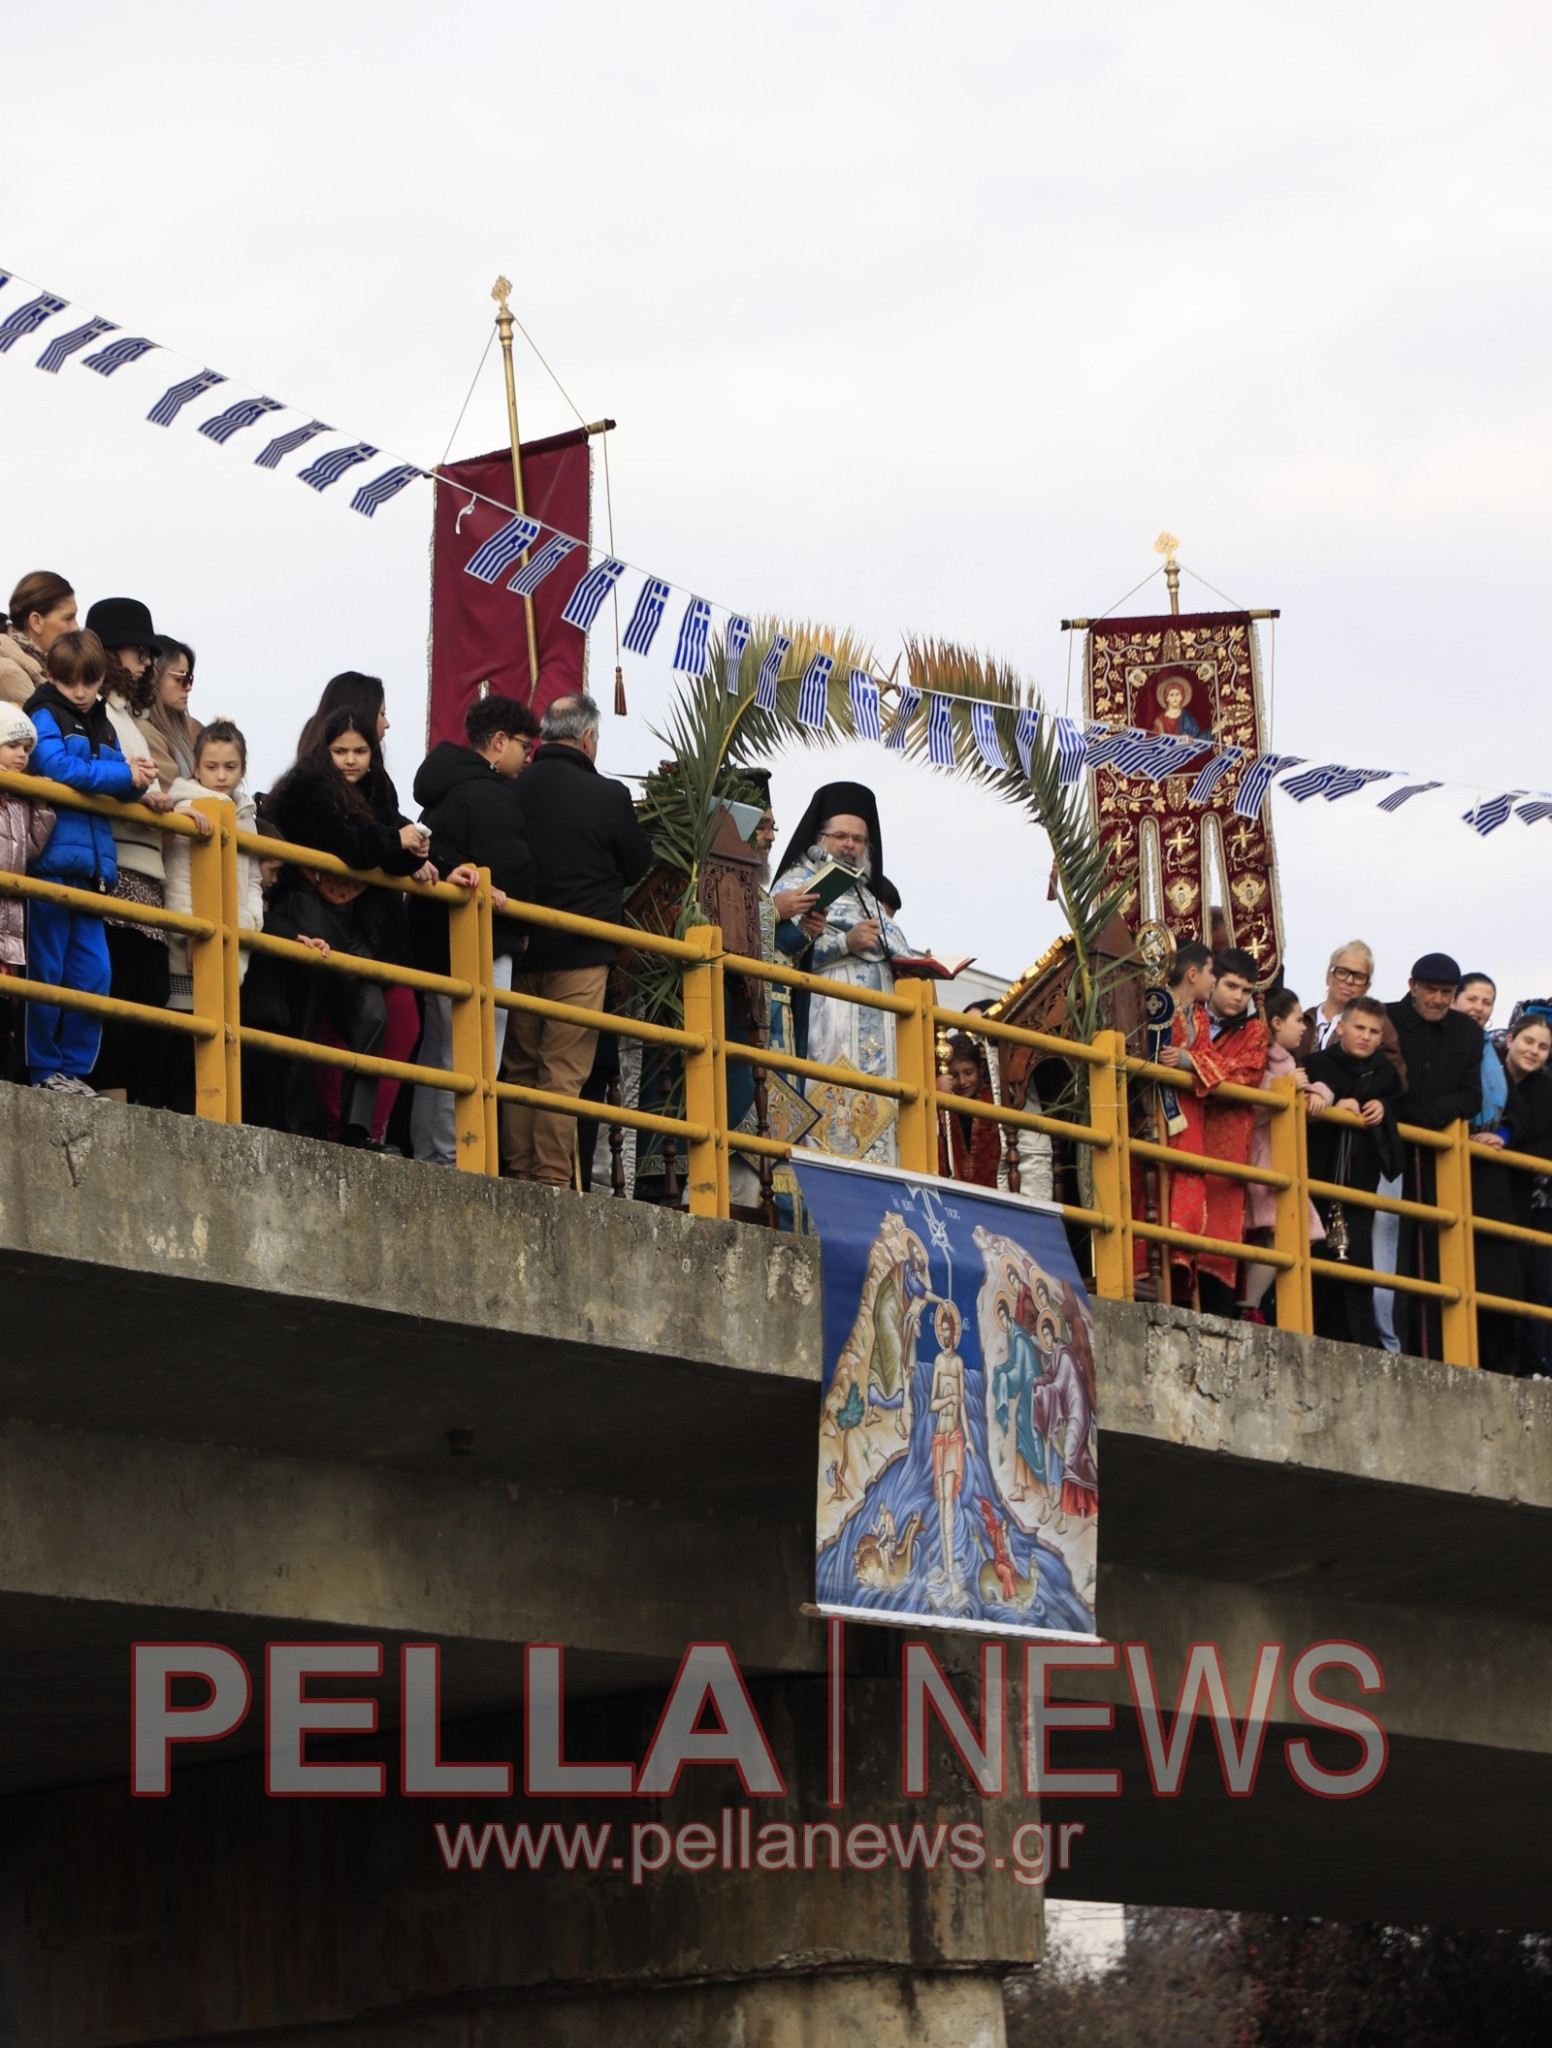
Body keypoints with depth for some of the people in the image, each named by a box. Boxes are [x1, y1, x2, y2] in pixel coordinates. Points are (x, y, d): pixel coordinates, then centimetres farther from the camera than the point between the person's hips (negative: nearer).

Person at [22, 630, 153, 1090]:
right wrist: (123, 775, -13)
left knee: (93, 973, 3)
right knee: (47, 969, -4)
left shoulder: (102, 727, 21)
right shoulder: (44, 716, 0)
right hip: (52, 859, -7)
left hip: (91, 865, 7)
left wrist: (135, 778, -7)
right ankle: (44, 1067, 1)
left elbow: (121, 786, 16)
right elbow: (58, 767, -15)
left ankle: (74, 1066, 10)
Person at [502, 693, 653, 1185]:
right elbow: (637, 865, 3)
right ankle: (552, 1178, -6)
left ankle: (518, 1174, 13)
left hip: (519, 948, 4)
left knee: (519, 1067, 12)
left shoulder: (511, 791, 0)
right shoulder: (607, 795, -10)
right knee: (564, 1071, -3)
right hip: (580, 953, -4)